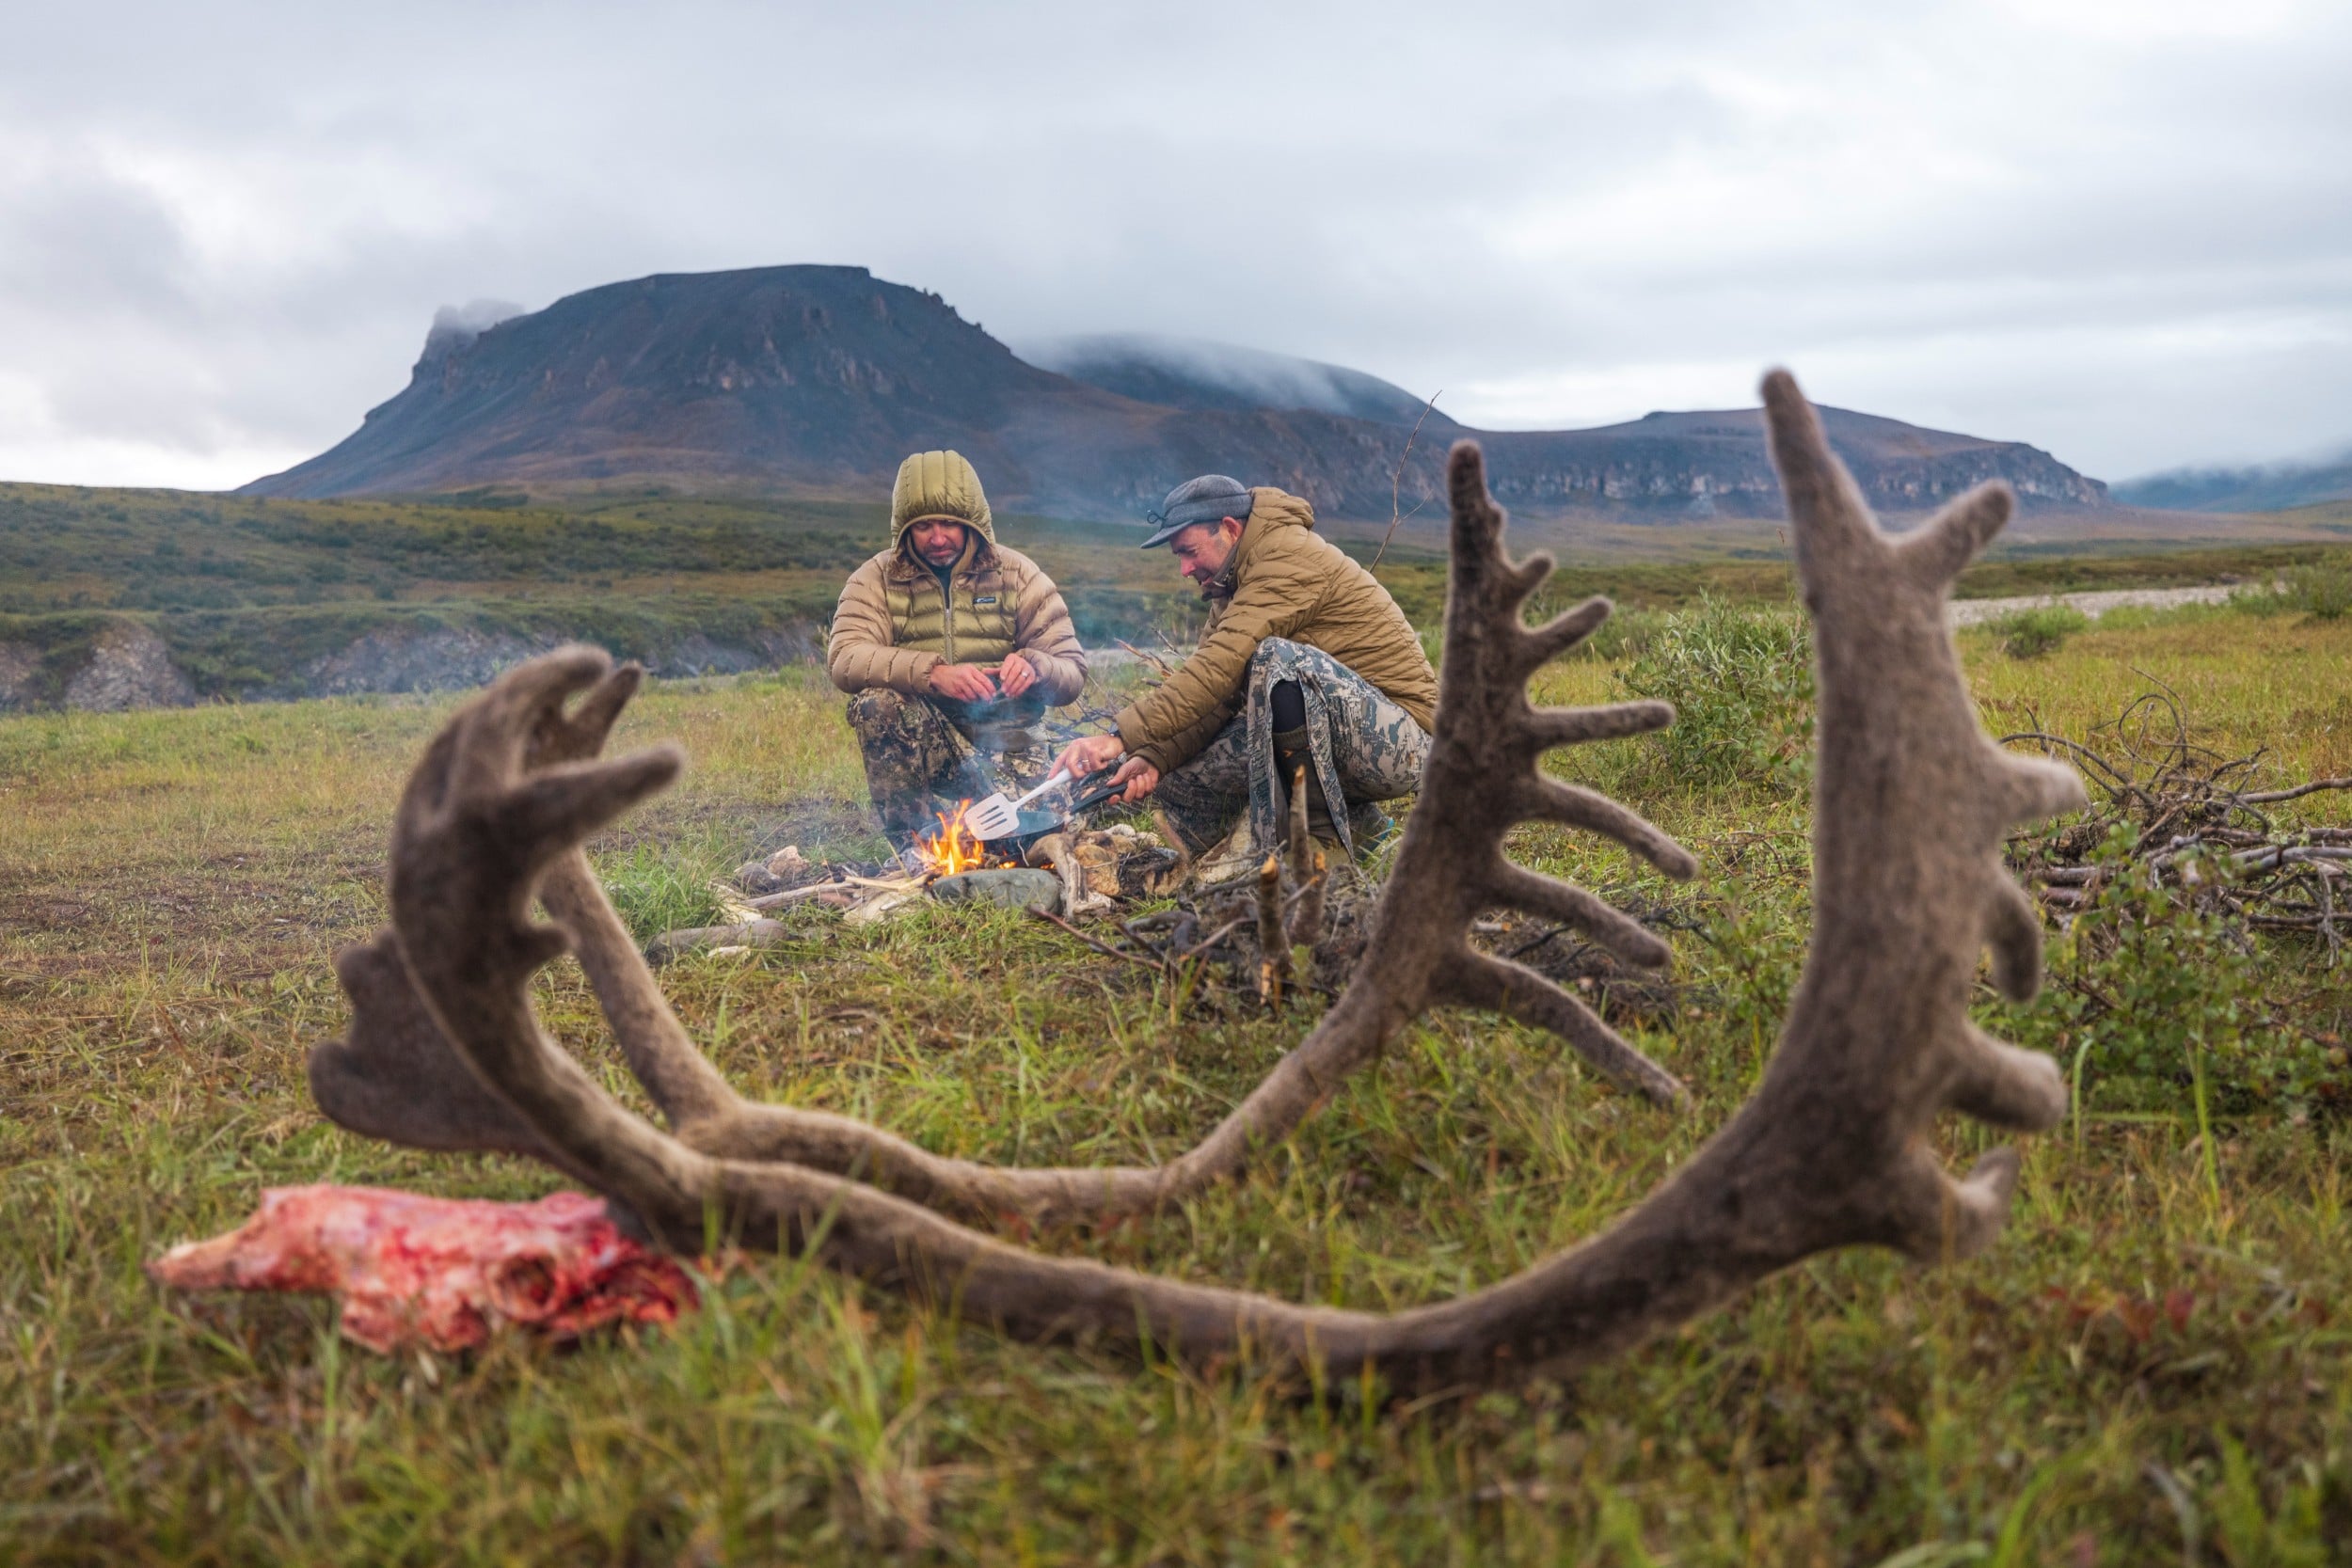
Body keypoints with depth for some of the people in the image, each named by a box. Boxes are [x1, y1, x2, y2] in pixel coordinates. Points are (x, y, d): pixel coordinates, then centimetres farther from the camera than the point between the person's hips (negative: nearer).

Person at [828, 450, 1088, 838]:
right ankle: (912, 843, -23)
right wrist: (932, 674, -27)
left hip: (1003, 744, 0)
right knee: (876, 702, -32)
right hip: (919, 740, 1)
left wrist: (1034, 668, -20)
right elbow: (843, 660, -11)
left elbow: (1073, 673, 5)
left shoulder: (1016, 573, 8)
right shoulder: (877, 579, 6)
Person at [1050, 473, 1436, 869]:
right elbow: (1211, 692, 3)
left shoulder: (1291, 558, -17)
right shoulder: (1233, 588, 13)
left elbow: (1218, 669, -28)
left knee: (1277, 660, -34)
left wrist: (1120, 737, -30)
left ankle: (1326, 838, -20)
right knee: (1177, 777, 1)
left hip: (1404, 741, -9)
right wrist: (1153, 758, -14)